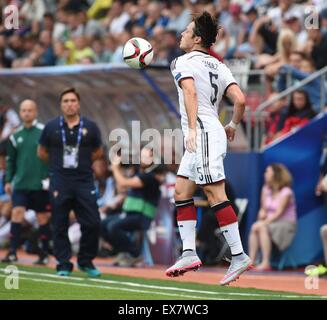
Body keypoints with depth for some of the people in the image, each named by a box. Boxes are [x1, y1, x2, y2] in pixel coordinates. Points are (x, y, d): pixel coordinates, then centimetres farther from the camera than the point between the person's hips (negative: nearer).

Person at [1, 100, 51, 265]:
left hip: (41, 184, -3)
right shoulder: (15, 136, 8)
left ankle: (44, 253, 14)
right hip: (21, 183, 3)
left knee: (43, 218, 5)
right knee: (17, 213, -9)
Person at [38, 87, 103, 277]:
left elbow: (98, 152, 18)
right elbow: (42, 152, 16)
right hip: (59, 182, 0)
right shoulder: (51, 127, 4)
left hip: (84, 181, 0)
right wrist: (59, 163, 12)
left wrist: (82, 162, 11)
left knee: (92, 223, -5)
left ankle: (86, 261, 12)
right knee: (60, 225, 0)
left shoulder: (90, 127, 5)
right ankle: (64, 265, 9)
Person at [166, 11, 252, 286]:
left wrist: (193, 128, -29)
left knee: (215, 194, -12)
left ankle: (239, 256, -16)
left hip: (202, 132, -9)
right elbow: (240, 100, 8)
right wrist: (233, 126, 23)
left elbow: (190, 92, -21)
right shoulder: (218, 66, 17)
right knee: (182, 193, 13)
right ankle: (189, 253, 10)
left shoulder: (183, 62, -4)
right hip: (205, 135, 9)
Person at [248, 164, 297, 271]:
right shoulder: (266, 189, 9)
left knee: (263, 228, -32)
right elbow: (263, 209, 10)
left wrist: (264, 222, -24)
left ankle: (266, 263, -35)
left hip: (286, 223, -6)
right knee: (254, 227, -24)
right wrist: (261, 216, -12)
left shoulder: (286, 192, -12)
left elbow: (278, 213, -18)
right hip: (270, 221, 6)